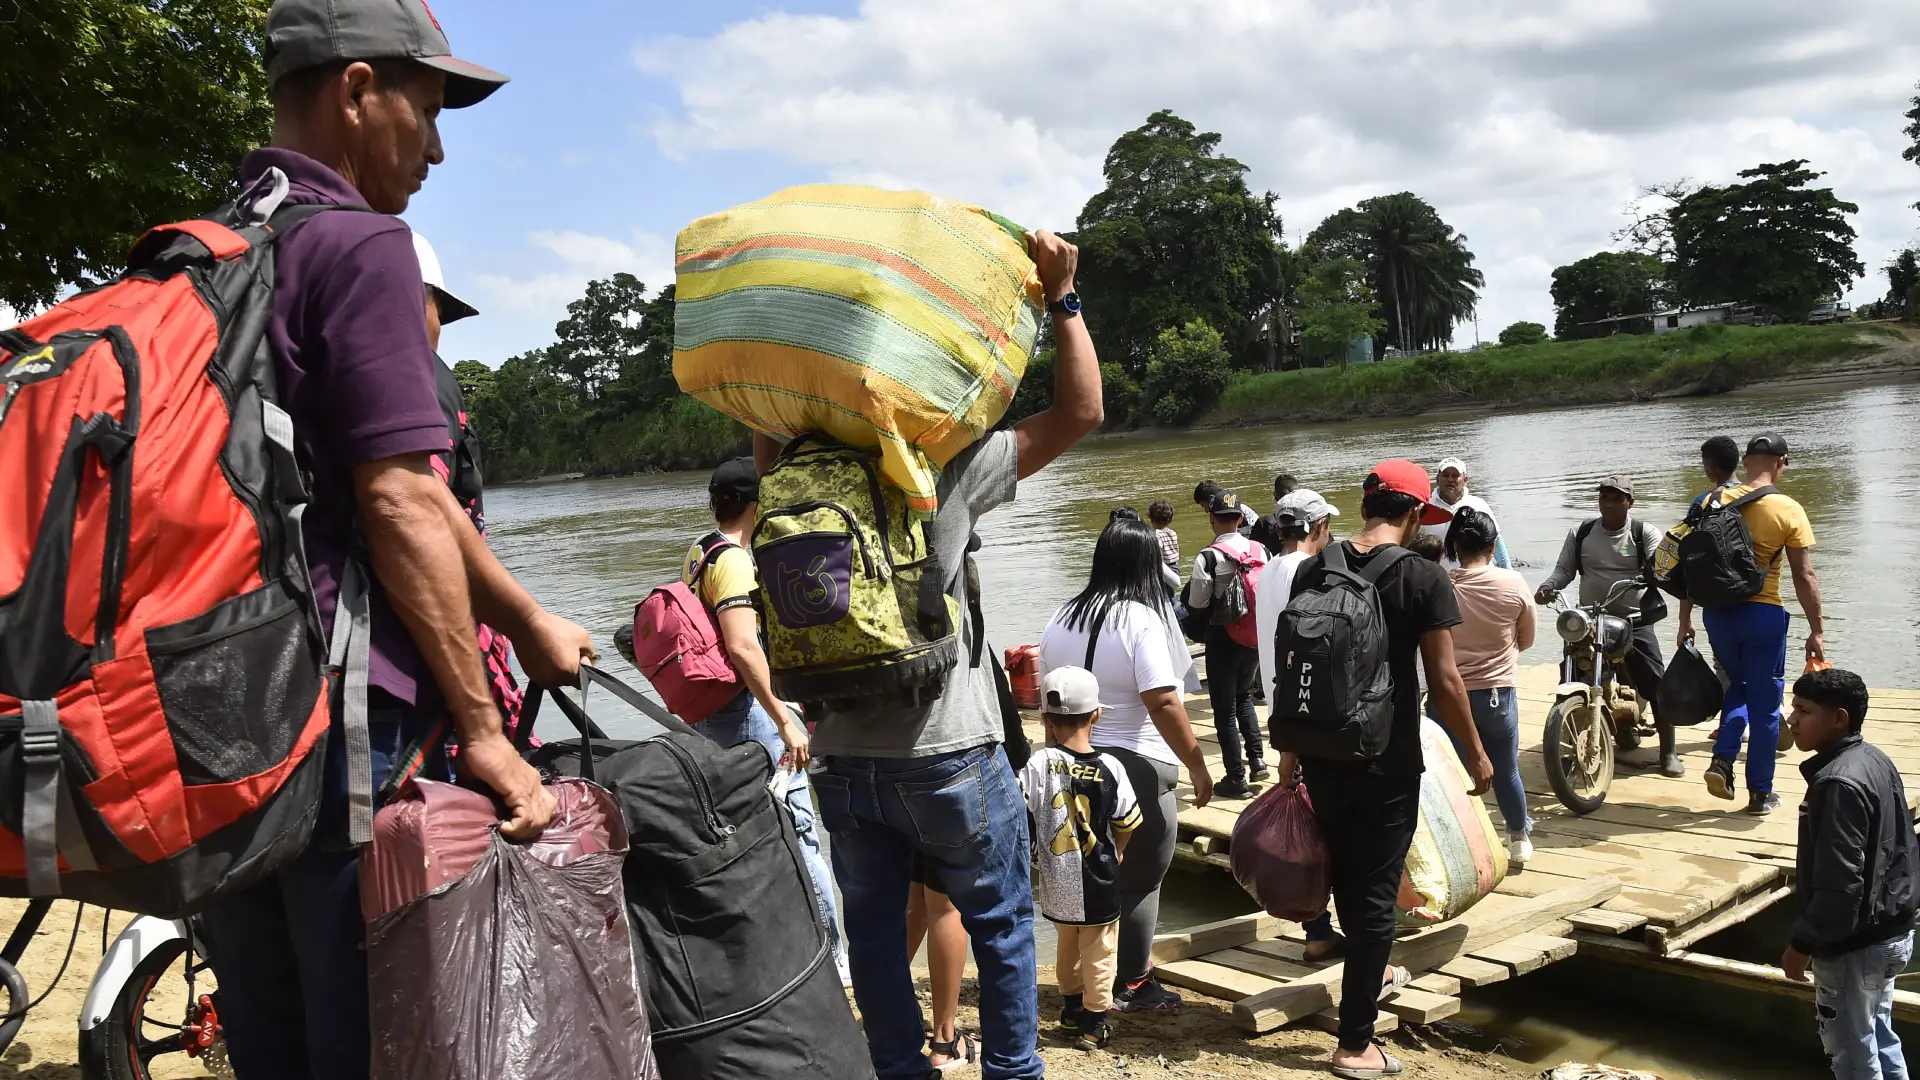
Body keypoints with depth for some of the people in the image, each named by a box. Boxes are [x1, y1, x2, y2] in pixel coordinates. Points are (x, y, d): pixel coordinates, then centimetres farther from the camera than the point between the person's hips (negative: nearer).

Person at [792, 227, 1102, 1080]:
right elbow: (1080, 411, -9)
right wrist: (1062, 296, -5)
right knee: (1000, 922, 13)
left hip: (843, 760, 4)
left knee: (872, 927, 16)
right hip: (946, 754, -4)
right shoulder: (945, 473, -13)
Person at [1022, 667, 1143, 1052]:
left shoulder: (1040, 764, -14)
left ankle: (1072, 1008, 36)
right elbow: (1127, 823, -2)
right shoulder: (1110, 768, -12)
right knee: (1098, 952, 11)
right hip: (1098, 883, -2)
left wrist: (1033, 850, 5)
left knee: (1067, 947, 22)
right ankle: (1094, 1023, 16)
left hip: (1057, 882, 2)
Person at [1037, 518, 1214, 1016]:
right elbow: (1163, 702, -20)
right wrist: (1197, 766, -13)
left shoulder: (1062, 618, 6)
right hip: (1137, 769, -7)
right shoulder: (1139, 619, -15)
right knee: (1139, 883, 6)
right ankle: (1132, 986, 15)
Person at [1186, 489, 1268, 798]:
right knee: (1243, 695, 27)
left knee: (1224, 708, 6)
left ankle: (1236, 778, 9)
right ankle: (1256, 759, 21)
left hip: (1223, 638, -5)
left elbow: (1196, 604, -12)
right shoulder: (1260, 550, -3)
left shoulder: (1208, 557, -17)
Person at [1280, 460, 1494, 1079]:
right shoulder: (1423, 578, -12)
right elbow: (1443, 680, -13)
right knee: (1375, 889, 3)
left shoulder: (1313, 570, 1)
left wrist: (1290, 748, 15)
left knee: (1346, 874, 23)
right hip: (1388, 761, -5)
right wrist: (1476, 753, 1)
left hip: (1322, 754, 5)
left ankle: (1371, 973, 47)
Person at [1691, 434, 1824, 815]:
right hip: (1763, 613, -3)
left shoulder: (1714, 502, 0)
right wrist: (1817, 631, -1)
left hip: (1717, 611, 3)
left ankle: (1722, 760, 7)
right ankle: (1760, 793, 16)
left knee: (1737, 687, 24)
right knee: (1764, 705, 8)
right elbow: (1804, 577, -9)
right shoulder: (1789, 511, -10)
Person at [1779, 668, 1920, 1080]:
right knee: (1880, 1040, 23)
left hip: (1853, 944, -9)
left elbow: (1838, 883, -28)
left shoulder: (1838, 783, -27)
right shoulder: (1876, 761, 4)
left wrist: (1803, 944, -18)